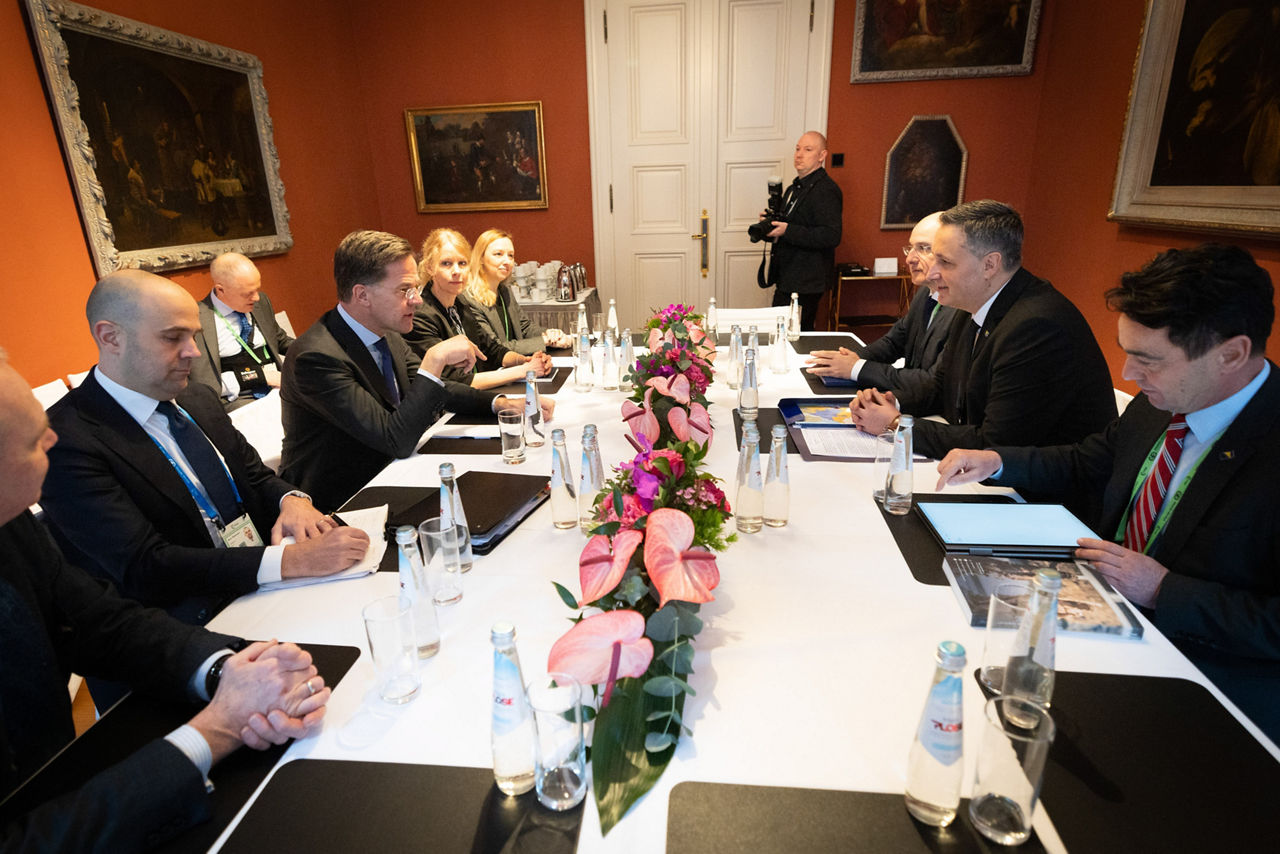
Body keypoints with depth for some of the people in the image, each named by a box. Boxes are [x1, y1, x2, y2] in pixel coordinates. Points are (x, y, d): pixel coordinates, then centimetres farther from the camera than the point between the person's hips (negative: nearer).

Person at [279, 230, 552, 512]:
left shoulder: (385, 332, -1)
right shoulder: (318, 357, -25)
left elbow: (431, 390, 11)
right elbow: (396, 442, -29)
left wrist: (501, 403, -4)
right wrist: (435, 360, -28)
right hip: (337, 503, -7)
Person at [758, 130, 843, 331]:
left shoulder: (826, 190, -12)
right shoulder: (795, 188, 18)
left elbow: (831, 236, -22)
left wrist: (787, 231, -25)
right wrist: (772, 222, 5)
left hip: (805, 284, -9)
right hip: (787, 280, 9)